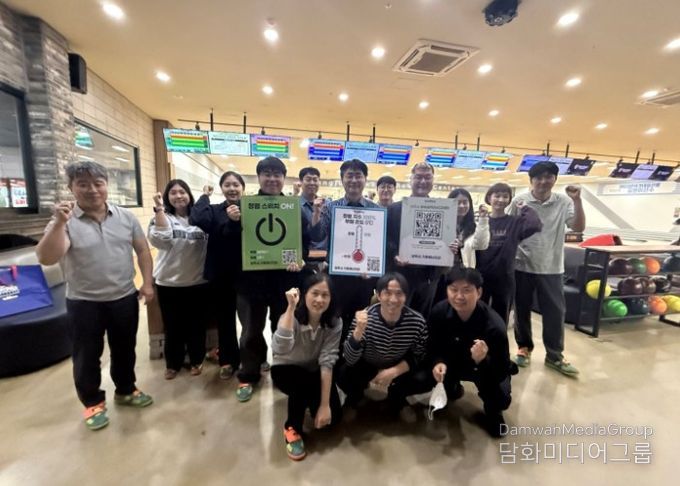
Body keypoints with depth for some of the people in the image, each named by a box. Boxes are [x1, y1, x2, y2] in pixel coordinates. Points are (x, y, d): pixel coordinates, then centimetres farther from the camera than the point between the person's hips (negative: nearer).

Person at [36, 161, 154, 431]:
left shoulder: (126, 217, 0)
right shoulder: (65, 222, -8)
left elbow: (143, 250, 3)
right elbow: (46, 259, -19)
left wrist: (147, 283, -3)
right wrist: (59, 222, -30)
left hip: (124, 298, 2)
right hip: (84, 303, -2)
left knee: (125, 349, 17)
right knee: (87, 356, 12)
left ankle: (125, 391, 38)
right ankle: (93, 403, 33)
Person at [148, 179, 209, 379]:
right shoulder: (162, 218, -1)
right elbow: (159, 240, -21)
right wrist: (159, 209, -21)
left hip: (198, 282, 0)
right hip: (169, 283, 0)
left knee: (197, 324, 12)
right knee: (173, 326, 13)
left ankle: (196, 360, 33)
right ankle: (173, 363, 33)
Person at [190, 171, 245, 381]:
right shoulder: (214, 211, 5)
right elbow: (196, 219, -17)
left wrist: (238, 220, -29)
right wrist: (205, 196, -5)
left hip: (246, 273, -2)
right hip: (220, 275, 2)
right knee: (224, 320, 15)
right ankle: (228, 360, 34)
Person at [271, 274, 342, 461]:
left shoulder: (334, 324, -20)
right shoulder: (292, 317, -27)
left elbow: (327, 362, -24)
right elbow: (281, 349, -46)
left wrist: (325, 405, -28)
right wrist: (291, 307, -47)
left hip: (314, 373, 3)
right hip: (286, 370, -3)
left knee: (332, 417, -13)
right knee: (303, 381, -36)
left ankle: (307, 401, 20)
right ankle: (292, 428, -8)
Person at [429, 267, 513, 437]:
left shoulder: (494, 326, -36)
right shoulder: (439, 311, -27)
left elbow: (502, 372, -29)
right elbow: (434, 346, -11)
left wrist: (482, 361, -50)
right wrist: (439, 362, -32)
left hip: (487, 367, -3)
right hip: (454, 362, 3)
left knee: (500, 399, -29)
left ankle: (492, 411, 14)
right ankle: (452, 389, 20)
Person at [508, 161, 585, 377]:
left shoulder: (564, 202, 0)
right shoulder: (519, 201, -4)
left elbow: (579, 227, -7)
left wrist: (577, 200, -15)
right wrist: (516, 216, -20)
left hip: (551, 267, 1)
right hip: (522, 265, -1)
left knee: (555, 311, 6)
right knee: (522, 309, 10)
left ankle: (554, 355, 22)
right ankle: (524, 347, 29)